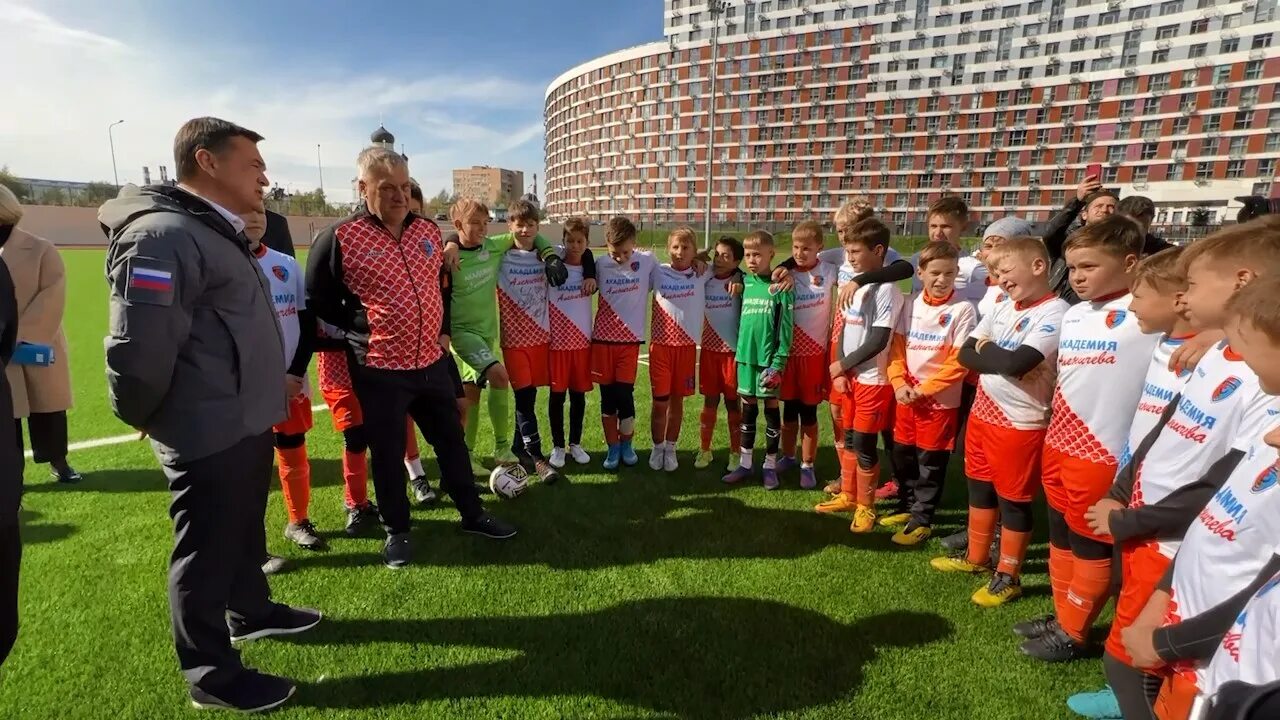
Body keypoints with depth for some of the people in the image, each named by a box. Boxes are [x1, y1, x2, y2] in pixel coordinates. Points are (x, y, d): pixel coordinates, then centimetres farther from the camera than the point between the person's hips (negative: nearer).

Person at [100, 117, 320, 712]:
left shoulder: (216, 233, 13)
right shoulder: (163, 236, -21)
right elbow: (138, 350, -26)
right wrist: (143, 417, -8)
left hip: (246, 423, 10)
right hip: (208, 434, -9)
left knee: (245, 532, 25)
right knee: (208, 551, 6)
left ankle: (250, 610, 46)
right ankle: (211, 674, 24)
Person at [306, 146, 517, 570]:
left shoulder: (429, 231, 5)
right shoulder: (339, 239, -11)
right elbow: (318, 303, -3)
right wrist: (362, 334, -6)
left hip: (432, 362, 5)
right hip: (379, 370, -5)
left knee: (451, 440, 15)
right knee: (388, 454, 10)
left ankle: (472, 514, 32)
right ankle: (396, 531, 30)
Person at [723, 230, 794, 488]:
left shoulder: (781, 286, -8)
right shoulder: (745, 282, 6)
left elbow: (785, 328, -10)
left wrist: (779, 362, -14)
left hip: (769, 357, -4)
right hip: (745, 355, 4)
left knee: (771, 408, 7)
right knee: (748, 409, 11)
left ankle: (770, 466, 19)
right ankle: (745, 464, 21)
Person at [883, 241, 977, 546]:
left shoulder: (963, 309, -11)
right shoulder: (912, 306, 4)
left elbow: (959, 361, -14)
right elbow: (897, 347, 5)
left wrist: (923, 389, -15)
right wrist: (899, 384, -8)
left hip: (940, 399, -5)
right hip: (906, 395, 5)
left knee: (930, 462, 6)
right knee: (903, 456, 15)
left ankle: (921, 520, 20)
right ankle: (906, 507, 34)